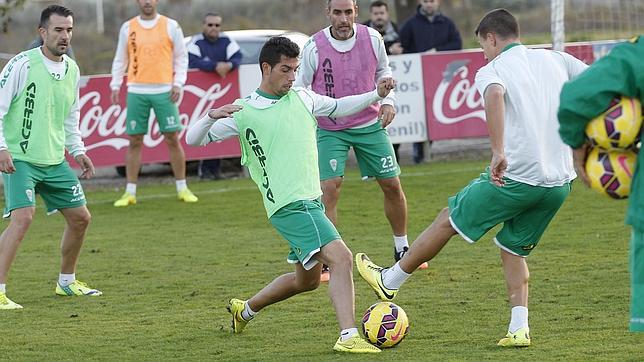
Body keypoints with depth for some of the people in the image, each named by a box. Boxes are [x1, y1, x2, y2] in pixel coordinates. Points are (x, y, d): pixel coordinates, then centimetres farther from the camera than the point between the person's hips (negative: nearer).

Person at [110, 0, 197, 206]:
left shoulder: (170, 26, 4)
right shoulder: (128, 28, 8)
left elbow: (181, 57, 7)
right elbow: (120, 59, 12)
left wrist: (178, 83, -3)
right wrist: (115, 85, 4)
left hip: (164, 91, -1)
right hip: (137, 91, 1)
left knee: (172, 139, -1)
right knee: (135, 141, 2)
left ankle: (182, 189, 9)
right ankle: (130, 193, 6)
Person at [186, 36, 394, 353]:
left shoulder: (301, 98, 11)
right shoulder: (245, 112, -6)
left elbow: (338, 107, 28)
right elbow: (193, 140, -4)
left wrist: (376, 95, 14)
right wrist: (212, 116, -25)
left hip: (310, 201, 8)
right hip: (289, 205, -8)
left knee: (307, 280, 21)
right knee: (341, 258, -23)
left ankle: (245, 310, 40)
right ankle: (349, 336, -26)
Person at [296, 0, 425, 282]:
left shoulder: (372, 38, -6)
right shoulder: (314, 47, -14)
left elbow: (383, 71, 12)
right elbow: (300, 88, -2)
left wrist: (388, 101, -1)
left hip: (370, 124, 3)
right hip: (330, 129, -3)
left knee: (392, 185, 6)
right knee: (329, 188, -16)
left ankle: (402, 249, 26)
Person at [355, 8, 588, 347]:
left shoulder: (492, 70, -3)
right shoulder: (556, 59, 12)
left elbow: (494, 95, -28)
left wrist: (498, 152, -33)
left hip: (515, 176, -5)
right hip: (560, 182, 5)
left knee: (448, 220, 15)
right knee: (513, 249, 22)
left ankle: (389, 280, 30)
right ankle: (519, 328, 7)